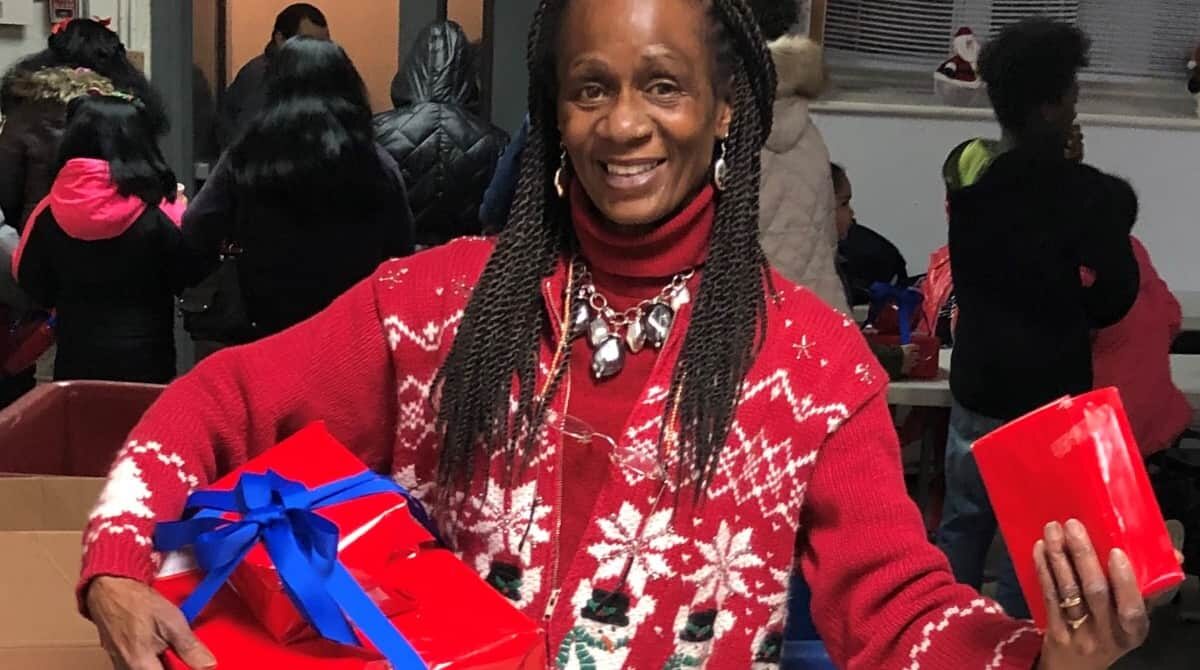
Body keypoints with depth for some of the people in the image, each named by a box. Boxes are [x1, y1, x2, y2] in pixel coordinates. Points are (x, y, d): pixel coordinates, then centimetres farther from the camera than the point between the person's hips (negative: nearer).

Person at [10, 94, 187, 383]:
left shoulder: (50, 213, -7)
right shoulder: (157, 216, -16)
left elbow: (31, 283, 5)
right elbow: (183, 279, -4)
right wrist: (180, 215, 5)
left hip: (74, 360, 3)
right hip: (145, 360, -2)